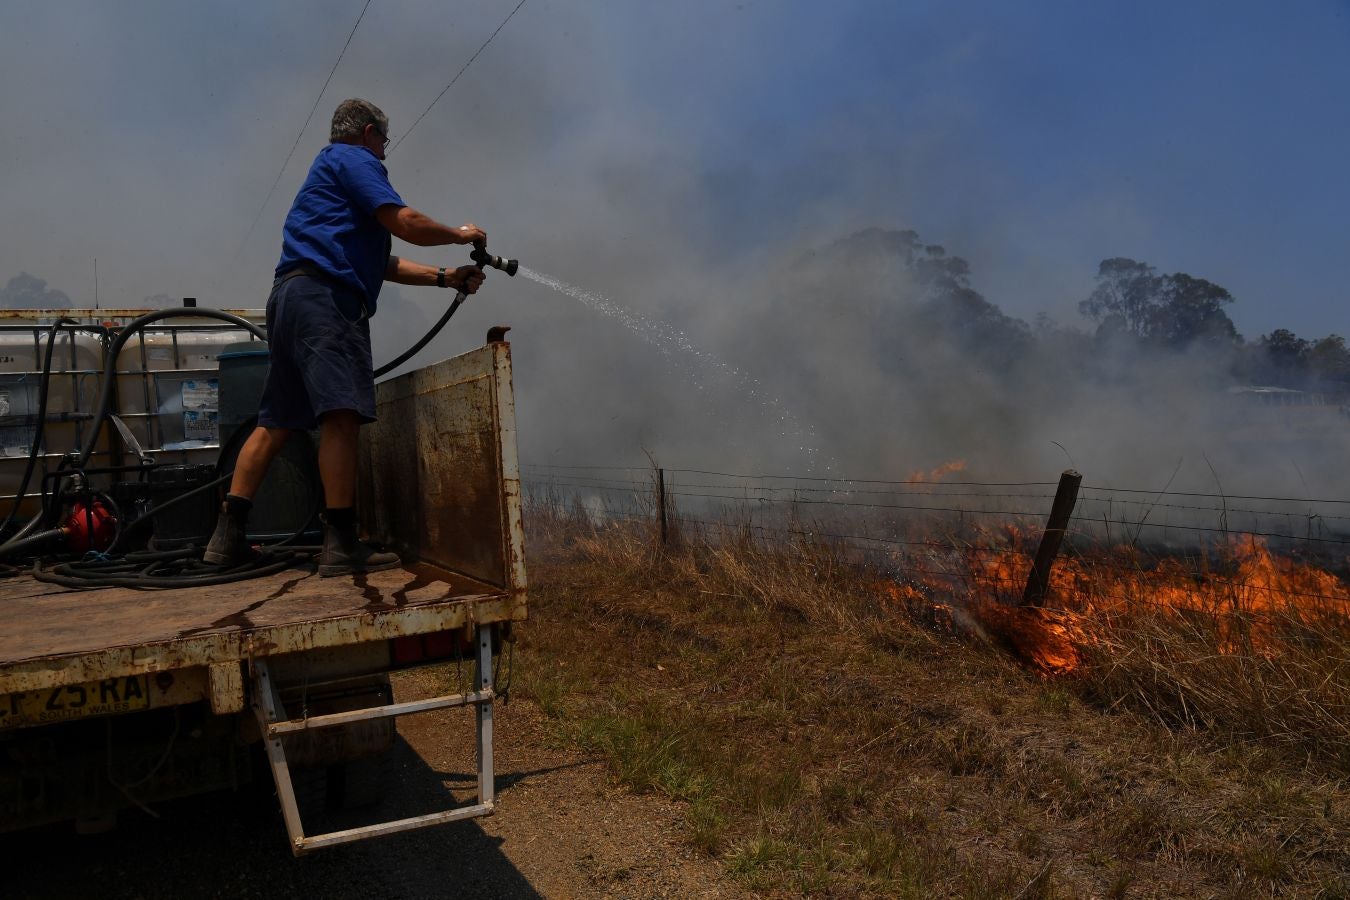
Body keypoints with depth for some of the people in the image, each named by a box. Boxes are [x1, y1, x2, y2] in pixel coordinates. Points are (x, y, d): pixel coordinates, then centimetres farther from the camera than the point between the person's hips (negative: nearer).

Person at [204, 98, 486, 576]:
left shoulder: (329, 169, 34)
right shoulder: (355, 159, 4)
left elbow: (382, 262, 28)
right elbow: (406, 223, -10)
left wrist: (445, 277, 23)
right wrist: (459, 234, 8)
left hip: (291, 296, 10)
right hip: (325, 294, -10)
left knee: (276, 422, 8)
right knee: (343, 412, -16)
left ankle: (228, 536, 8)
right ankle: (341, 544, -20)